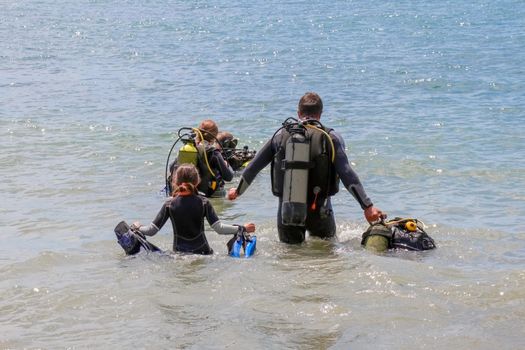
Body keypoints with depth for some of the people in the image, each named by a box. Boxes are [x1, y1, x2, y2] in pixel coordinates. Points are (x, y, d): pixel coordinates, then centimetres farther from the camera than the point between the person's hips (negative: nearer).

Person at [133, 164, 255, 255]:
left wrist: (136, 227, 21)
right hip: (203, 252, 0)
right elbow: (219, 228, -6)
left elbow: (151, 230, 1)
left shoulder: (169, 204, 0)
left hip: (179, 253, 0)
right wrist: (243, 228, 5)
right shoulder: (203, 202, -1)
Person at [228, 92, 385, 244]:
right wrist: (367, 206, -15)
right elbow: (347, 174, -13)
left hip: (287, 211, 2)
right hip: (319, 210, -2)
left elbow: (254, 166, 13)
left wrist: (238, 191, 29)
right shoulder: (331, 138, -3)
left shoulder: (281, 135, 5)